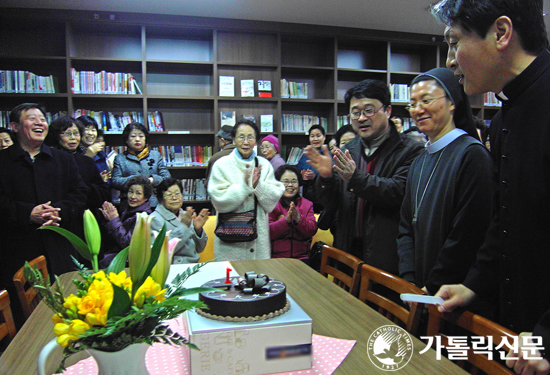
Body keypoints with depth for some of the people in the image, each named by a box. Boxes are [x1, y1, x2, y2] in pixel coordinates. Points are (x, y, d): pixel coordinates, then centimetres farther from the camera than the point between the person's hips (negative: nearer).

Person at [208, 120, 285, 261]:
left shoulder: (264, 165, 6)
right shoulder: (222, 165, -2)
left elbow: (273, 200, 0)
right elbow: (220, 201, -11)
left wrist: (258, 185, -16)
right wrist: (245, 185, -19)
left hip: (259, 235, 3)